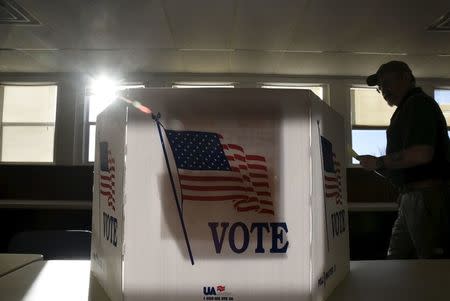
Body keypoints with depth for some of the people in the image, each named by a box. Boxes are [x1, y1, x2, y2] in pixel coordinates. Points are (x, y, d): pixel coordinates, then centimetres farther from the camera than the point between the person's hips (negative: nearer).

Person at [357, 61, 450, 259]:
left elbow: (421, 154, -24)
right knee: (396, 260, 13)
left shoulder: (419, 104, -10)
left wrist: (378, 163, -14)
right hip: (412, 197, 10)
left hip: (426, 196, -10)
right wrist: (379, 167, 12)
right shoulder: (408, 108, 20)